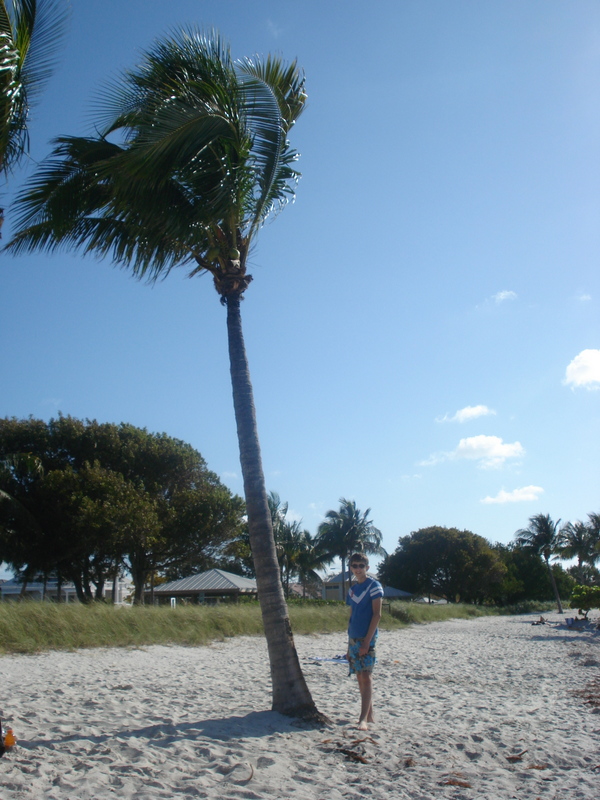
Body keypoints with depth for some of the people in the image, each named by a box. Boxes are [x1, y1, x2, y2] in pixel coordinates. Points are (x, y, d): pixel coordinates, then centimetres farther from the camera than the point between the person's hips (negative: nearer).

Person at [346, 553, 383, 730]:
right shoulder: (352, 589, 14)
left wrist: (367, 640, -17)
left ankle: (364, 719, -11)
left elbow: (377, 614, -12)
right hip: (353, 638, 7)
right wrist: (349, 644, 16)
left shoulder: (374, 586, -6)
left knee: (366, 677, -10)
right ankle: (370, 715, 19)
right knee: (360, 678, 10)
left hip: (366, 638, -7)